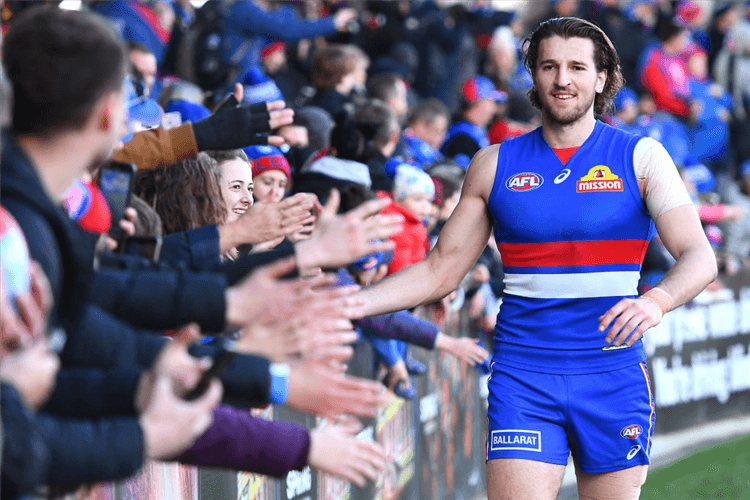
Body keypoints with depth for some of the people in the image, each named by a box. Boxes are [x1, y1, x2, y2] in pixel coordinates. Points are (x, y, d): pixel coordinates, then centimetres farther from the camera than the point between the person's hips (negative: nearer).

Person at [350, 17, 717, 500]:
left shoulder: (641, 157, 3)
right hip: (522, 374, 0)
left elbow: (699, 256, -8)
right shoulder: (495, 165, 8)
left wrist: (655, 302, -30)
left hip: (613, 375, 0)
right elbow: (440, 271, 12)